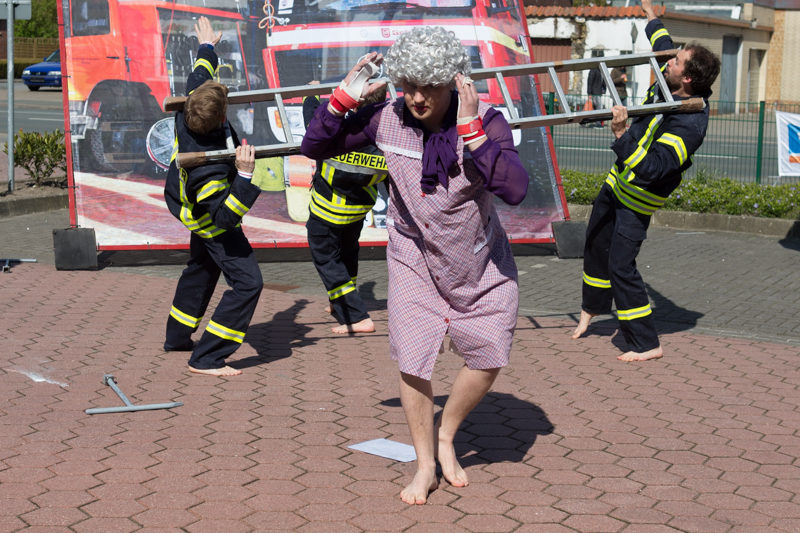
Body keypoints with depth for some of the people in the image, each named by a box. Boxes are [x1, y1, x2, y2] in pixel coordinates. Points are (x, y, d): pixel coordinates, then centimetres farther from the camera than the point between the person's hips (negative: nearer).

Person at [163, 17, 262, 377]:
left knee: (201, 269, 28)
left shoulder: (188, 114, -23)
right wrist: (244, 175, -49)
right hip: (214, 225, -10)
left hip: (197, 210, 10)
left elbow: (199, 76, -2)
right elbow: (226, 217, -40)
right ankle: (207, 359, -8)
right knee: (247, 282, -11)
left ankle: (177, 337, 45)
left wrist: (207, 47, 16)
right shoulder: (207, 169, -44)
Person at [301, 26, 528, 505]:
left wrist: (471, 130, -41)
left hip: (481, 263, 0)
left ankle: (446, 436, 28)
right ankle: (426, 466, 17)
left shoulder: (487, 122, -22)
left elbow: (515, 189, -38)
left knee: (489, 357, 1)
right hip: (415, 259, 1)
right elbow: (314, 148, -4)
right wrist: (344, 98, -18)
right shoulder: (386, 120, -15)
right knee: (412, 361, -4)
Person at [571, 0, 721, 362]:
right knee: (596, 243, 22)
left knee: (621, 265, -12)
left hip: (638, 200, -9)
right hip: (618, 182, 9)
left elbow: (650, 169, -38)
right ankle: (593, 307, 46)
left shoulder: (690, 123, -32)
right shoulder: (667, 83, -8)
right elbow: (662, 44, 17)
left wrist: (621, 134, -45)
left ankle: (647, 345, -3)